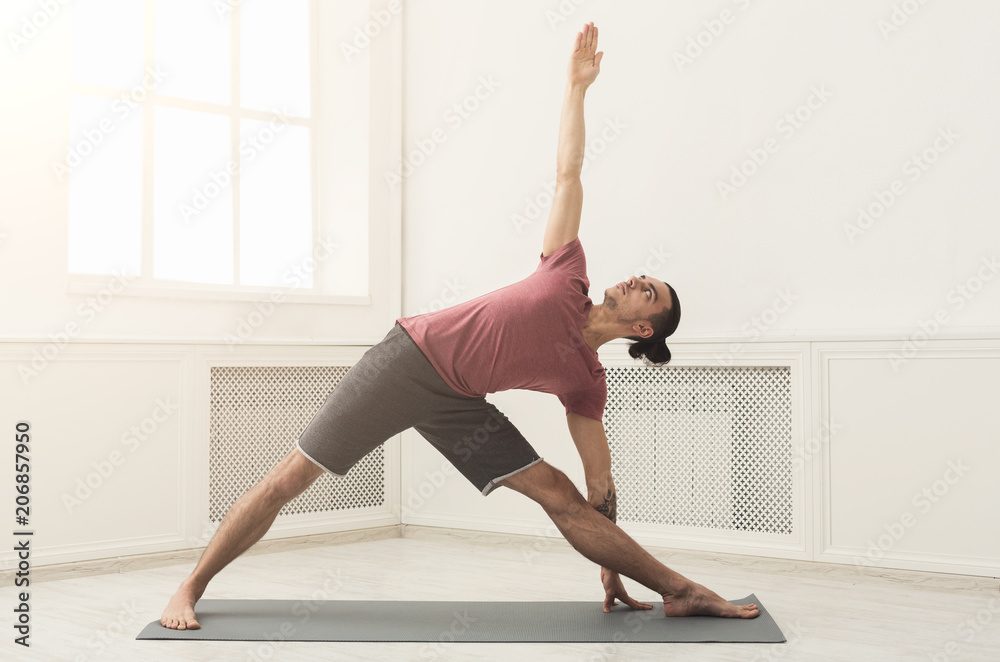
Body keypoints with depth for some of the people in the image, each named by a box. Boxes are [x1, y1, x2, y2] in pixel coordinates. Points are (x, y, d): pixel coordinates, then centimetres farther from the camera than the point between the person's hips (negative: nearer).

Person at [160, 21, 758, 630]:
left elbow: (600, 485, 10)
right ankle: (191, 589, 7)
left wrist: (612, 570, 9)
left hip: (457, 403, 3)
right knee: (290, 480, -4)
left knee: (562, 498, -6)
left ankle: (682, 591, 0)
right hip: (409, 358, -3)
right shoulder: (568, 276, 2)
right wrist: (577, 86, 6)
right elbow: (568, 173, 5)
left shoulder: (587, 384, 6)